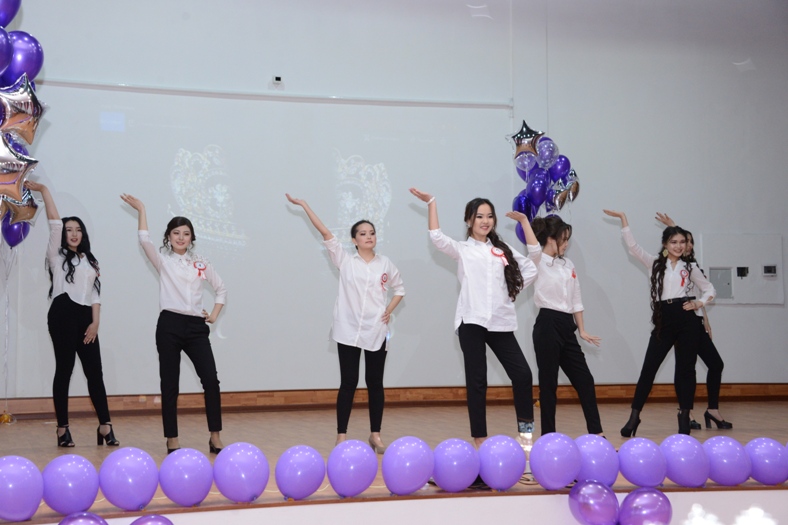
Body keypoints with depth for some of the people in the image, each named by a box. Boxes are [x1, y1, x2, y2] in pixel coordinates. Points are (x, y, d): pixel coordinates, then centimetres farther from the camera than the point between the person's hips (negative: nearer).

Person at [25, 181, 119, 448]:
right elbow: (54, 222, -7)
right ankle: (63, 429, 4)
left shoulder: (90, 261, 20)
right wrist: (43, 190, -13)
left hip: (85, 316, 5)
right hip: (63, 314, -5)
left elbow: (95, 294, 13)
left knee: (94, 371, 3)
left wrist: (95, 322, 1)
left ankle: (105, 426, 5)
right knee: (64, 369, -3)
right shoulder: (57, 255, 7)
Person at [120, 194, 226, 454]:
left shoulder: (201, 263, 12)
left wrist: (214, 314, 8)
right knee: (170, 384, 1)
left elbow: (221, 288, 20)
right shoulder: (163, 261, 4)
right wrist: (141, 209, -14)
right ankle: (172, 440, 8)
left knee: (211, 380, -5)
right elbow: (145, 240, -13)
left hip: (196, 327, 2)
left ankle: (215, 437, 3)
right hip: (169, 326, -2)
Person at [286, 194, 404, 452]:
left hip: (376, 331, 2)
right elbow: (325, 232, -5)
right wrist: (304, 205, -10)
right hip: (349, 330, -1)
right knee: (348, 382, 1)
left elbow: (399, 289, 18)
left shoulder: (385, 264, 5)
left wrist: (389, 310, 2)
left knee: (375, 383, 6)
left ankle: (375, 435, 16)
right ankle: (341, 436, 8)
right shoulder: (345, 261, 0)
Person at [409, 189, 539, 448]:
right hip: (472, 321, -3)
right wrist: (431, 203, -13)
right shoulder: (462, 249, 7)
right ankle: (480, 439, 3)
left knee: (522, 374, -5)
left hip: (501, 322, 3)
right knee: (476, 380, -2)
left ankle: (525, 431, 10)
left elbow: (533, 265, 14)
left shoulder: (503, 250, 18)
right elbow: (437, 237, -10)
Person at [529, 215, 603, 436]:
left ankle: (596, 433, 15)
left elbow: (576, 299, 16)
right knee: (548, 382, 0)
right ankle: (548, 435, 10)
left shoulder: (568, 265, 14)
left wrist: (582, 330, 11)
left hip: (567, 327, 7)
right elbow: (533, 246, -30)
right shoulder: (538, 262, -5)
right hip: (547, 325, -7)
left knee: (584, 379, 8)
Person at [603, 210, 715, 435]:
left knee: (685, 369, 3)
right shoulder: (655, 263, 9)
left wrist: (699, 303, -3)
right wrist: (623, 219, -5)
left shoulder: (690, 267, 10)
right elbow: (633, 247, 1)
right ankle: (634, 417, 2)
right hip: (663, 320, 0)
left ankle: (684, 416, 11)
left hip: (685, 319, 0)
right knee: (648, 368, -2)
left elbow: (709, 289, 17)